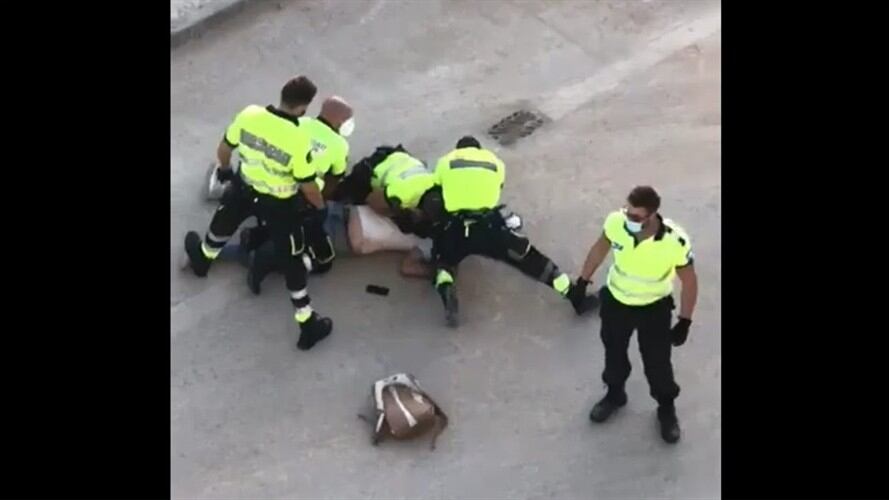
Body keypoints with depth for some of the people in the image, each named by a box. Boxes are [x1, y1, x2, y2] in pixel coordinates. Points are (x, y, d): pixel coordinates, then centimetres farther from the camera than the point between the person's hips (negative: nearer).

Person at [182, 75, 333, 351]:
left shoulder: (249, 114, -19)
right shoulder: (299, 139, -32)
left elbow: (224, 148, -3)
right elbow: (308, 185, -21)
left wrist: (224, 169, 20)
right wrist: (321, 206, 1)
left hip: (244, 189, 4)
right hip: (279, 205, -4)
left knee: (223, 223, 35)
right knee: (290, 261, 8)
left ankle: (203, 258, 66)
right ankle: (308, 324, 16)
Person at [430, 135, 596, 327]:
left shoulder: (445, 162, 16)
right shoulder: (495, 162, 21)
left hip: (456, 227, 0)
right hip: (488, 225, 0)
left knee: (443, 264, 26)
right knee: (530, 259, 10)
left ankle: (447, 293, -8)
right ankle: (577, 296, 3)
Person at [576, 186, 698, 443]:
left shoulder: (675, 242, -34)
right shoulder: (616, 222, -27)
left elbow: (689, 281, -17)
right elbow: (600, 248, -3)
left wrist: (685, 322, -11)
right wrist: (583, 280, 6)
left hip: (654, 308, -3)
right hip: (616, 301, 3)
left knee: (657, 362, 14)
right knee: (614, 352, 23)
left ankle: (666, 408, 42)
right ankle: (615, 394, 52)